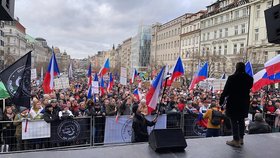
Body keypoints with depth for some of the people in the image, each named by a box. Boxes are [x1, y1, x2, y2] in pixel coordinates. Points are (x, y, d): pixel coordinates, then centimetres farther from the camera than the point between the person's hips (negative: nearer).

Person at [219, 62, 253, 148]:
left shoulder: (232, 78, -16)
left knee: (234, 121, 2)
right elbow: (249, 88, 13)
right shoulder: (249, 78, -1)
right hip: (244, 103, 5)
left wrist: (221, 100, -4)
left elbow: (226, 90, -13)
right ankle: (241, 139, 26)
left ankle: (236, 141, 5)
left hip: (233, 102, -5)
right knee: (241, 120, 16)